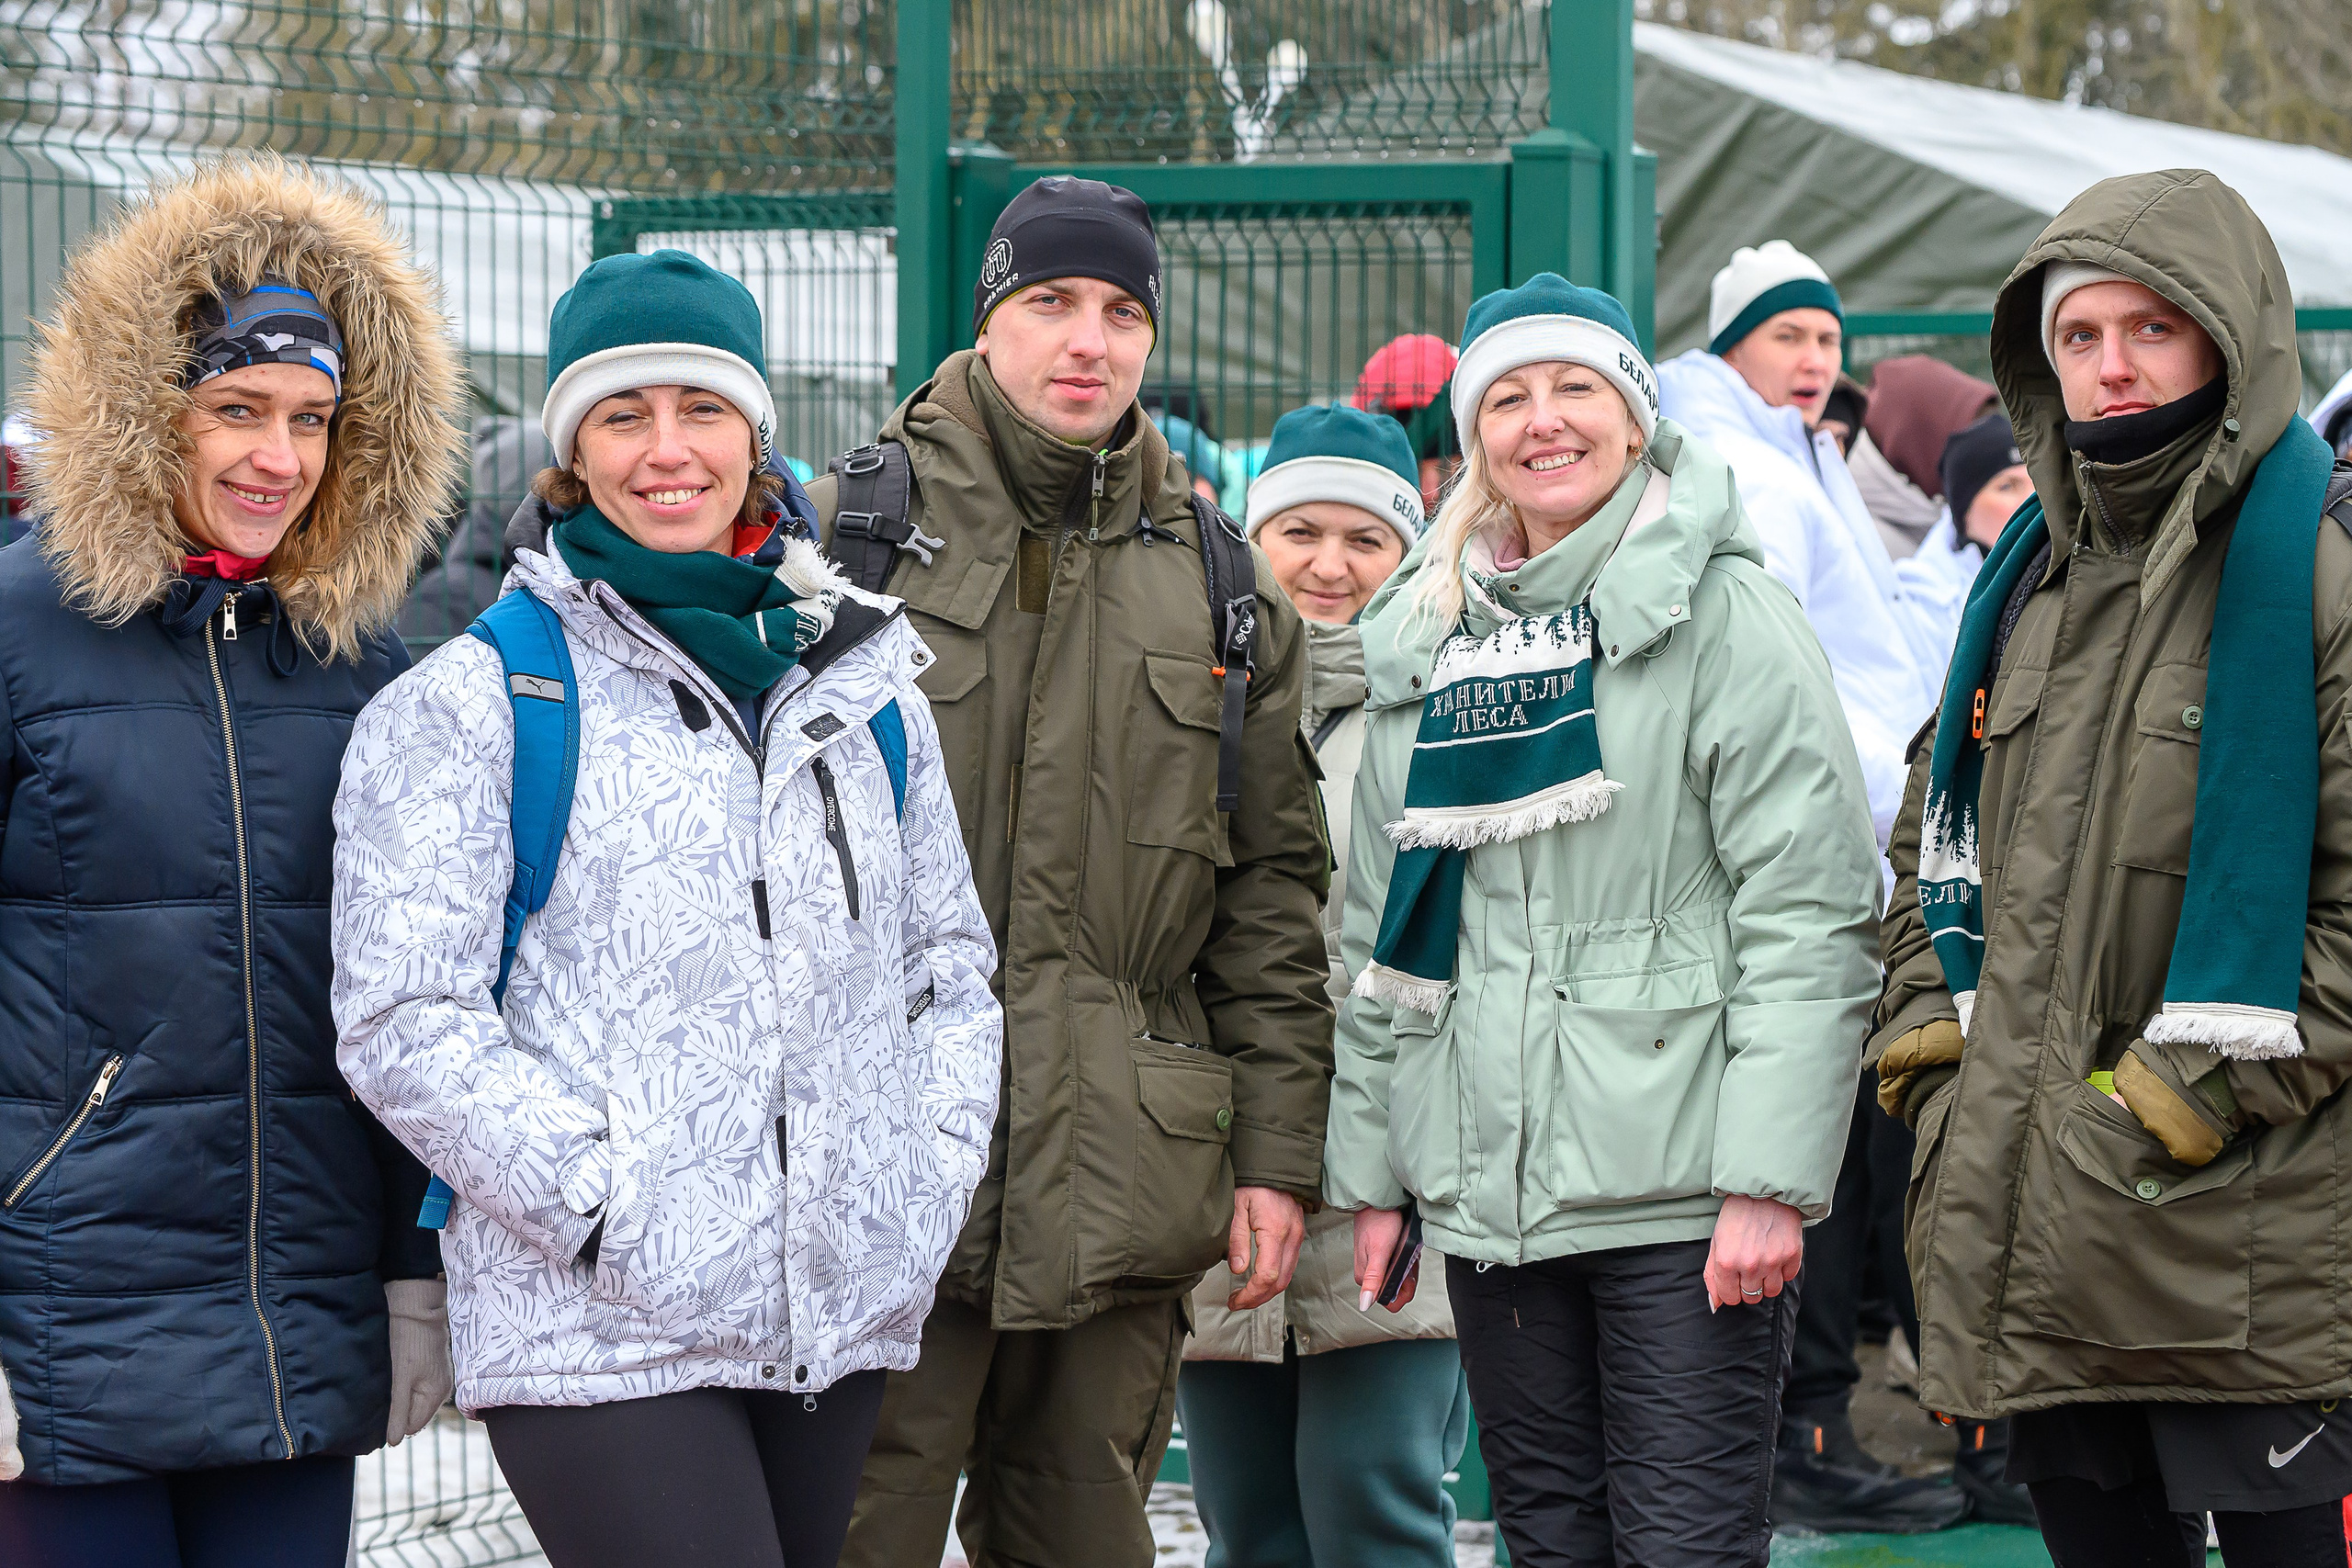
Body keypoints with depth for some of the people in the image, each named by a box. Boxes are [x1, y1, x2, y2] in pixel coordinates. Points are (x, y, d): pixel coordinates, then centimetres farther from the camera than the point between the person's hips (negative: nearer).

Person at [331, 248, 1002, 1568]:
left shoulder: (862, 682, 14)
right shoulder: (469, 704, -2)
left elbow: (949, 958, 21)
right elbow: (407, 1020, -9)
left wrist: (933, 1175, 5)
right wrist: (613, 1210, -14)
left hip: (847, 1313, 5)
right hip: (598, 1332, -5)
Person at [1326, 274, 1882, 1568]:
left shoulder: (1721, 616, -4)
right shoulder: (1421, 646, 14)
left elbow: (1809, 914, -10)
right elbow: (1377, 938, 19)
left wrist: (1769, 1179, -16)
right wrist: (1368, 1171, 14)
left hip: (1683, 1199, -5)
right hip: (1488, 1192, 5)